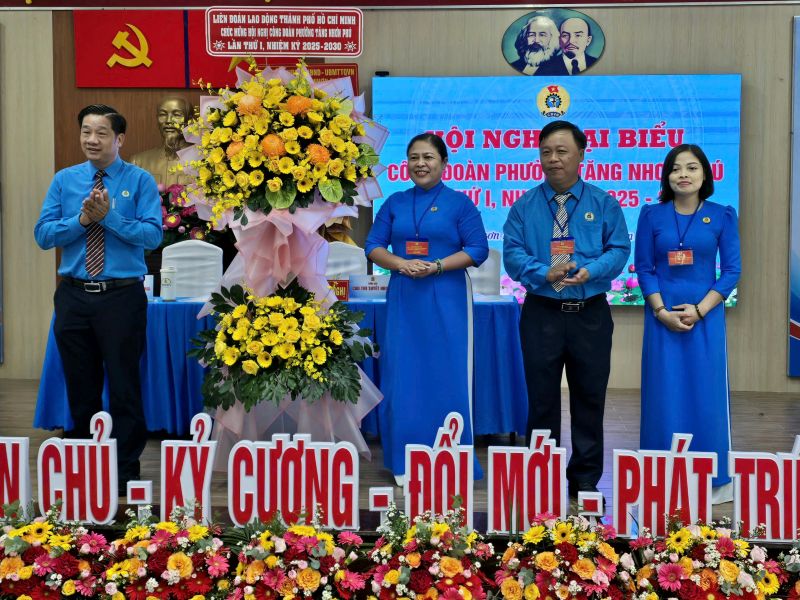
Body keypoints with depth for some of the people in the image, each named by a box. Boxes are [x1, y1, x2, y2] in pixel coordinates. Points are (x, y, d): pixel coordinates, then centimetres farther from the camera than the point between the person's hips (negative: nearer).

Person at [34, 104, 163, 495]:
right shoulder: (64, 180, 7)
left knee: (124, 385, 2)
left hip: (122, 296, -3)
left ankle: (126, 470, 14)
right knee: (80, 386, 12)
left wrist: (109, 216, -20)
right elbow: (43, 234, 1)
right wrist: (82, 218, -13)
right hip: (74, 296, 3)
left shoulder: (140, 181, -2)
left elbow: (153, 235, -12)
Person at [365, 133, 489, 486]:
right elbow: (373, 247, 9)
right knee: (403, 377, 3)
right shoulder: (395, 203, 11)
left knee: (447, 377, -1)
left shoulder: (459, 203, 2)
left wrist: (436, 266, -16)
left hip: (446, 301, -3)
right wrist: (400, 263, -11)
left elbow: (478, 250, -4)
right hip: (403, 300, 3)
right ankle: (405, 462, 12)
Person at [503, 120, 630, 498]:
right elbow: (513, 253, -3)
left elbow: (619, 250, -1)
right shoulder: (524, 207, 5)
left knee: (590, 399, 6)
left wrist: (590, 271, -20)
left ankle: (585, 482, 17)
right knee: (541, 399, 5)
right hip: (541, 313, 0)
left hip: (590, 314, 0)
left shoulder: (604, 204, 5)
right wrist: (544, 273, -21)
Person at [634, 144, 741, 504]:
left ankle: (711, 481, 15)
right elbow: (643, 268, 2)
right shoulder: (652, 216, 2)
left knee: (706, 395, 3)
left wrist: (699, 310, -11)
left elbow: (731, 270, 0)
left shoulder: (722, 216, 1)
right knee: (664, 396, 4)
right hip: (662, 317, 0)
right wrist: (661, 312, -10)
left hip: (705, 317, 0)